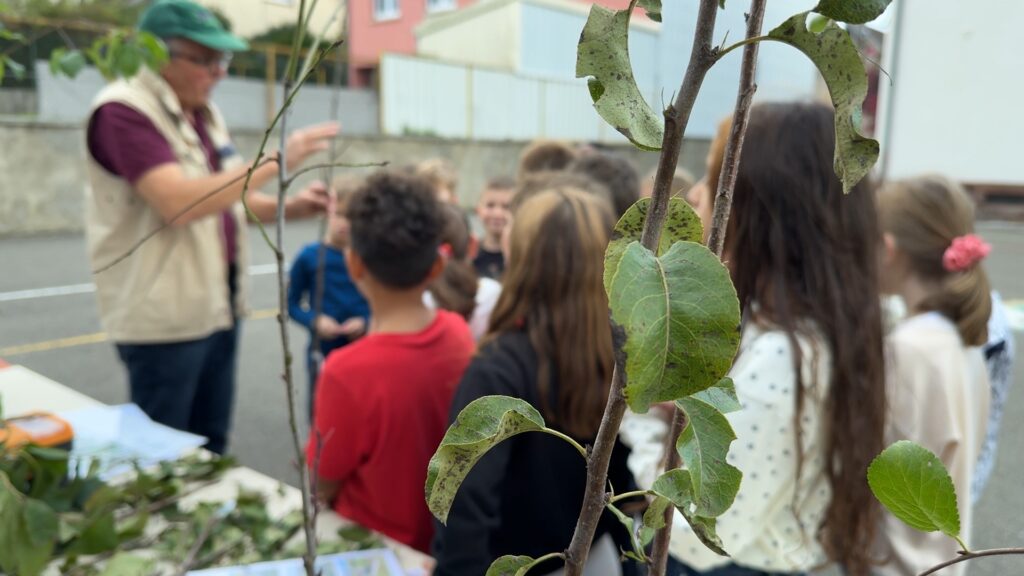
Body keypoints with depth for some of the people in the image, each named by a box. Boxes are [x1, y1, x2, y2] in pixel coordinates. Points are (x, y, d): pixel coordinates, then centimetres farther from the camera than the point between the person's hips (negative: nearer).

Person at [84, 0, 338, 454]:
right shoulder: (122, 111, -14)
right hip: (164, 316, -8)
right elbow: (179, 204, -28)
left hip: (218, 307, 8)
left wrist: (289, 207, 0)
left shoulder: (203, 113, 12)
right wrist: (276, 161, -24)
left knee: (210, 449, 16)